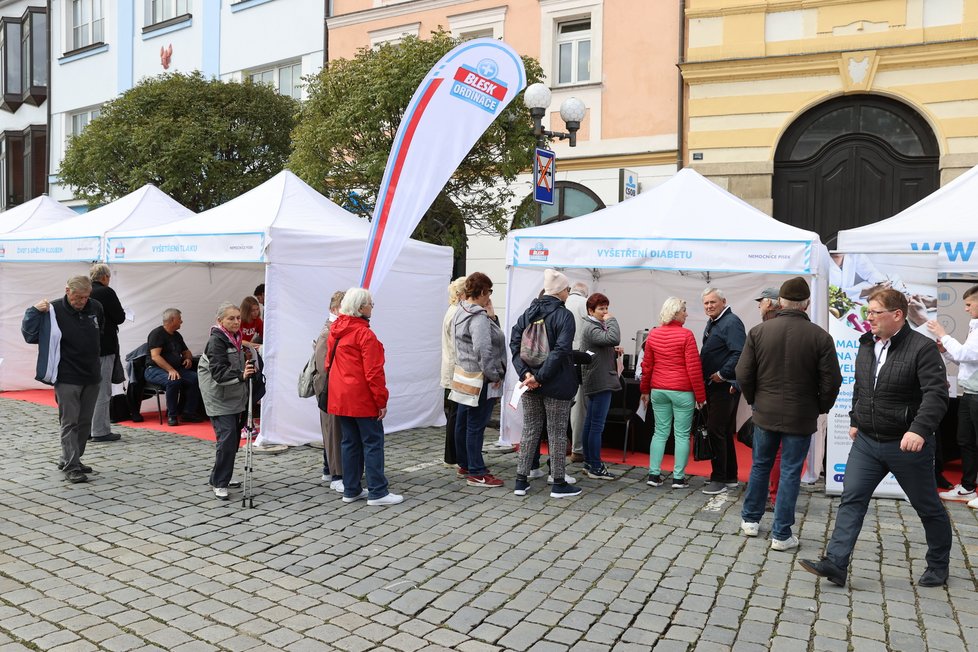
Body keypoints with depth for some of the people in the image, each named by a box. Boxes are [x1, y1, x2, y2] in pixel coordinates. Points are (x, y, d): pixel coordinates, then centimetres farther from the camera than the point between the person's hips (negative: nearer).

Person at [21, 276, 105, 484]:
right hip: (67, 378, -5)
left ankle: (69, 459, 26)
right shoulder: (53, 310, -11)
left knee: (85, 423, 12)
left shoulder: (95, 308, 2)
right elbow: (29, 335, -10)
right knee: (69, 423, -3)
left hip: (92, 376, 5)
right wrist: (34, 312, -21)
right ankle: (71, 467, 0)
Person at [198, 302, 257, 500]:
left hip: (235, 398, 9)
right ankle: (219, 483, -2)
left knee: (234, 438, 11)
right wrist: (241, 375, -40)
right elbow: (219, 372, -27)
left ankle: (220, 476, 27)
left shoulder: (236, 338, 10)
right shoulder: (216, 341, -16)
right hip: (219, 400, -9)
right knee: (227, 438, -14)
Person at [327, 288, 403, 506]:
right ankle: (377, 492, 3)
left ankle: (351, 490, 20)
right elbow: (373, 372, -18)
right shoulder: (365, 334, -16)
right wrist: (381, 400, -12)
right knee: (373, 442, 0)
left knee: (350, 442, 14)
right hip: (362, 399, -8)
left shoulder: (335, 331, 8)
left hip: (340, 398, 8)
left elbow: (329, 363, 16)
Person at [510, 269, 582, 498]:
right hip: (556, 384, -5)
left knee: (530, 430, 13)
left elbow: (514, 342, -2)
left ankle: (521, 481, 15)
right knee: (557, 433, 5)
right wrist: (541, 376, -20)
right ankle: (559, 484, 13)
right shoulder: (564, 315, -11)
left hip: (530, 382, 5)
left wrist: (525, 373, -10)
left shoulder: (528, 313, 6)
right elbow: (561, 350, -22)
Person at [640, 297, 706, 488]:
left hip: (658, 390, 5)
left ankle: (654, 475, 11)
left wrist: (645, 390, 19)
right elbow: (694, 367, -12)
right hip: (682, 391, -5)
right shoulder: (686, 335, -11)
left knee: (660, 432, 11)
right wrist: (700, 395, -5)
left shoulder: (653, 334, 4)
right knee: (682, 434, 4)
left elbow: (647, 365, 9)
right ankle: (679, 478, 8)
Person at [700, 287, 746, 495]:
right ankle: (730, 477, 25)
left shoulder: (731, 322, -14)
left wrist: (722, 374, -21)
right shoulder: (712, 323, 16)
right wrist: (707, 377, 12)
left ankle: (719, 479, -2)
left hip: (725, 386, -10)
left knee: (716, 430, -10)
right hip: (714, 386, 10)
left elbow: (739, 354, -26)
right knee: (724, 432, 15)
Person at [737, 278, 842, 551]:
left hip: (765, 413, 2)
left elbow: (744, 374, -5)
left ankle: (750, 520, 29)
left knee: (760, 466, 18)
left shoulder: (758, 331, -7)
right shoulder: (820, 337, -10)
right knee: (790, 473, 6)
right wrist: (821, 408, 9)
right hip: (801, 417, -2)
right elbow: (832, 382, -8)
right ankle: (781, 535, 12)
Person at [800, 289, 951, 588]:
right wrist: (855, 421, 16)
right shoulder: (867, 346, 7)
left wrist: (919, 429, -36)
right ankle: (835, 564, -1)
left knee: (928, 507, 12)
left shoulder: (922, 348, -15)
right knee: (851, 500, -1)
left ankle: (938, 566, 32)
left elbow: (936, 393, -24)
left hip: (906, 445, -6)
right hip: (866, 441, 6)